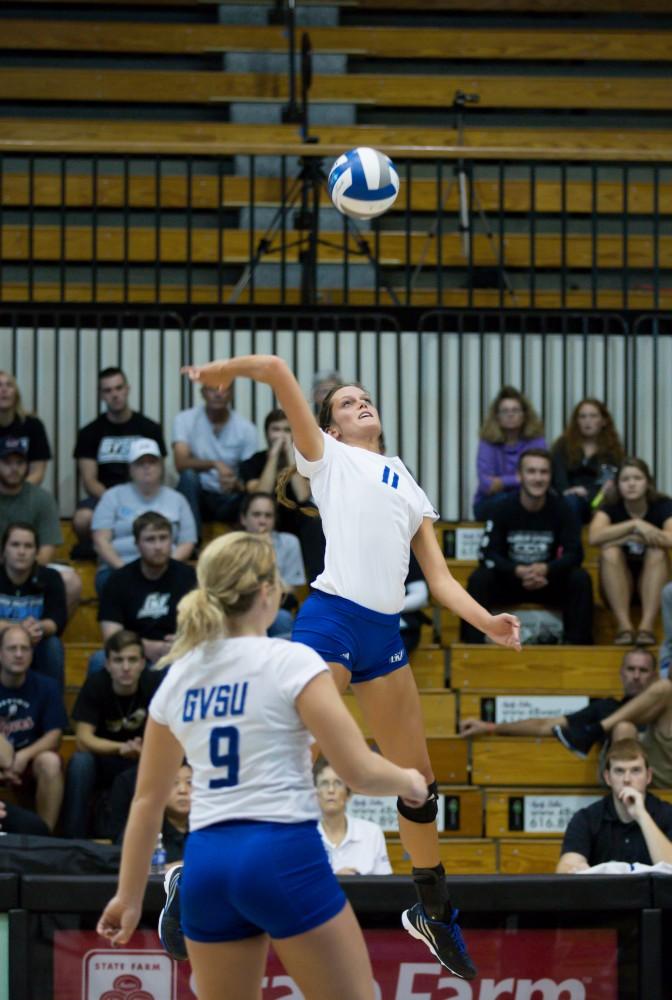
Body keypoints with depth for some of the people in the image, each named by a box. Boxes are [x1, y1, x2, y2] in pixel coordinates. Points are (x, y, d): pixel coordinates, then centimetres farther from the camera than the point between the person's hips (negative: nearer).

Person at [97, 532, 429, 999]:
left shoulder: (178, 677, 10)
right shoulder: (292, 662, -7)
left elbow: (147, 800, 17)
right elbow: (360, 771, -9)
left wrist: (130, 895, 25)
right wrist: (408, 781, 13)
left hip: (206, 862, 6)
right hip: (284, 855, -6)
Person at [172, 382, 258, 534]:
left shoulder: (246, 429, -5)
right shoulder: (185, 419, -7)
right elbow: (181, 463, -20)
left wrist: (237, 484, -33)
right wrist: (215, 464, -37)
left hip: (230, 500, 0)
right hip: (198, 496, 0)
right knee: (188, 475, -33)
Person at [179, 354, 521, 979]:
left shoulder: (410, 489, 25)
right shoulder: (328, 457, 10)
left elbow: (439, 579, 19)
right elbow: (276, 370, 1)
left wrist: (487, 622, 6)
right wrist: (224, 370, 15)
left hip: (385, 635, 6)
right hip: (330, 618, -6)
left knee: (417, 779, 11)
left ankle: (434, 914, 26)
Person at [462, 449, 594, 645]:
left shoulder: (560, 509, -8)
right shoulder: (504, 509, -11)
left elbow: (574, 553, -11)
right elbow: (488, 554, -15)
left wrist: (545, 569, -30)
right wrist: (519, 571, -32)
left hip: (548, 582, 1)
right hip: (509, 581, -1)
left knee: (580, 579, -25)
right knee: (479, 579, -28)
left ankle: (577, 642, -22)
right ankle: (472, 642, -26)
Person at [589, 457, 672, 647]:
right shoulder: (610, 508, -2)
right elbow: (594, 537, -25)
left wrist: (629, 537, -22)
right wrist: (634, 525, -28)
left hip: (651, 584, 0)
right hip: (617, 587, 0)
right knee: (610, 551, -26)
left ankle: (647, 627, -40)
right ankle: (624, 626, -38)